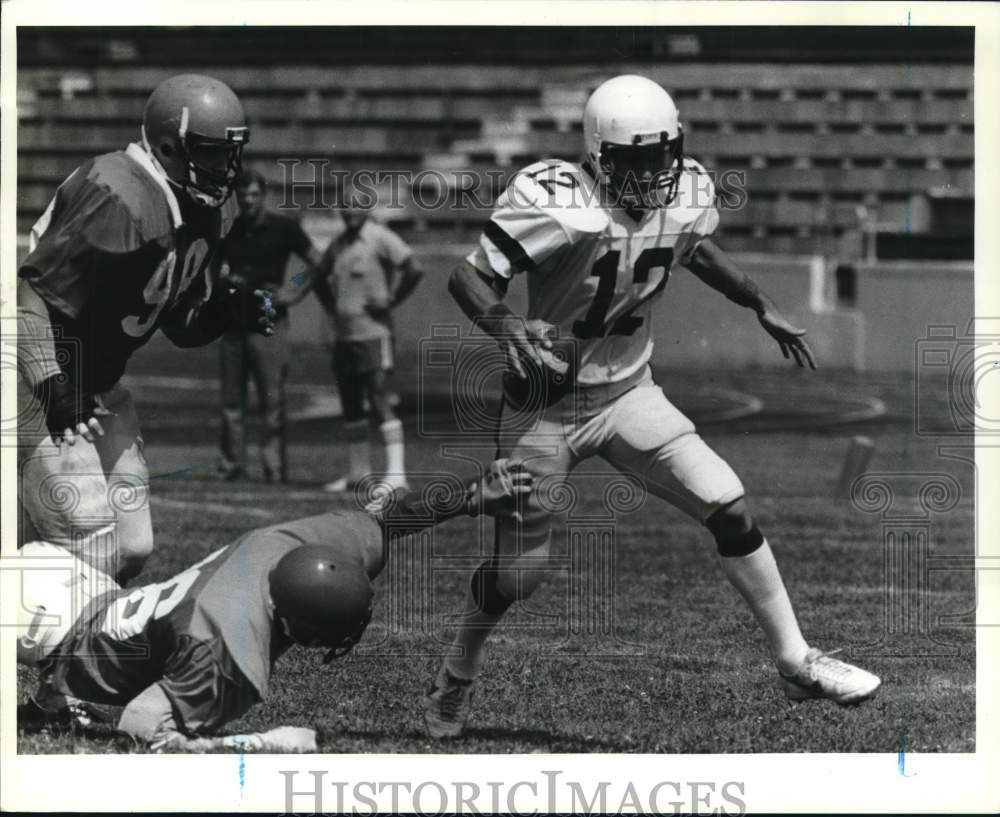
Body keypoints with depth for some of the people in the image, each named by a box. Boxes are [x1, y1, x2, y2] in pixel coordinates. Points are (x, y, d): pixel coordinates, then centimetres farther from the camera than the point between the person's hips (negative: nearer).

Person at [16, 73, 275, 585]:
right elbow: (32, 288, -25)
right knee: (90, 551, -12)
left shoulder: (209, 214, 3)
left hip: (97, 388, 10)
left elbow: (181, 325, 11)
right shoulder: (124, 201, -25)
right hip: (41, 385, -10)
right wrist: (51, 384, -32)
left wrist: (230, 311, -9)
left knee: (130, 547, 9)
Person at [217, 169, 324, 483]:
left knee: (272, 399, -6)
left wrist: (295, 291, -9)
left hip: (269, 324, -4)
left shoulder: (283, 228, -1)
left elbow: (317, 263, 2)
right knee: (231, 399, 5)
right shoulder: (228, 231, 10)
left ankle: (275, 466, -5)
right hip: (234, 323, 4)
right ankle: (231, 465, 10)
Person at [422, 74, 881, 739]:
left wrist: (762, 306, 19)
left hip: (629, 393, 4)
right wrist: (506, 326, -42)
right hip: (548, 404, -4)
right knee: (516, 574, 3)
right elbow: (470, 274, -24)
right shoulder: (559, 204, -26)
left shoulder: (686, 195, -7)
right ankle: (458, 677, 33)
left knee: (728, 506, -10)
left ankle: (797, 663, 3)